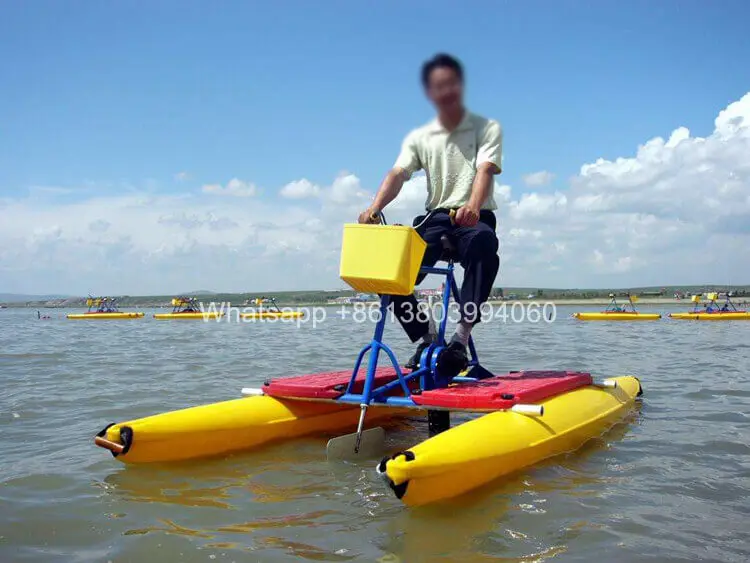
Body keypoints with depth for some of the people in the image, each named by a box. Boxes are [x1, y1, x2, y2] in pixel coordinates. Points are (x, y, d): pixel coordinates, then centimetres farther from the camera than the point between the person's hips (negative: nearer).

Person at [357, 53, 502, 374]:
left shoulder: (487, 129, 5)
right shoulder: (419, 138, 12)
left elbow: (485, 170, -14)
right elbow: (397, 174, -4)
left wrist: (473, 207, -37)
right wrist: (374, 208, -26)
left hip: (475, 217, -3)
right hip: (435, 217, 3)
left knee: (483, 241, -41)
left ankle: (461, 337, -37)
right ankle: (426, 339, -3)